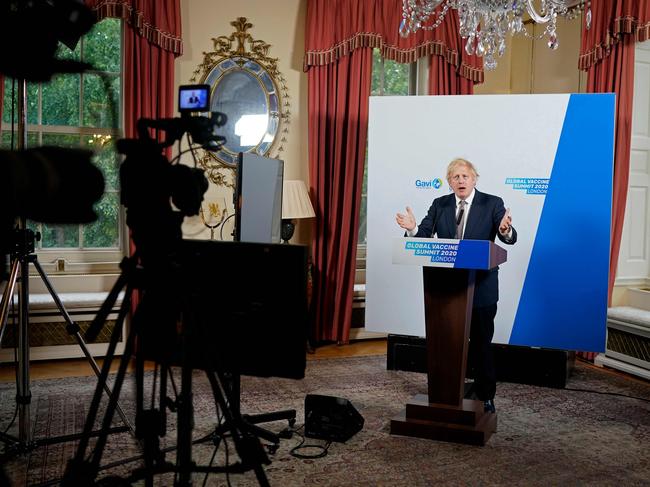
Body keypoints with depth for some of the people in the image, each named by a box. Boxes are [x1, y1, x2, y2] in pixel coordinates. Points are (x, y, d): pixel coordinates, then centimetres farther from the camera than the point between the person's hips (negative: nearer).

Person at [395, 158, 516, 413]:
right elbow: (424, 235, -3)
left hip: (481, 286, -3)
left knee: (481, 342, 7)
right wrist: (412, 229, -25)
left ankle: (486, 396, 20)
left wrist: (505, 230, -36)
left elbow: (510, 239, -12)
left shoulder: (492, 204, -4)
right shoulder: (439, 205, 4)